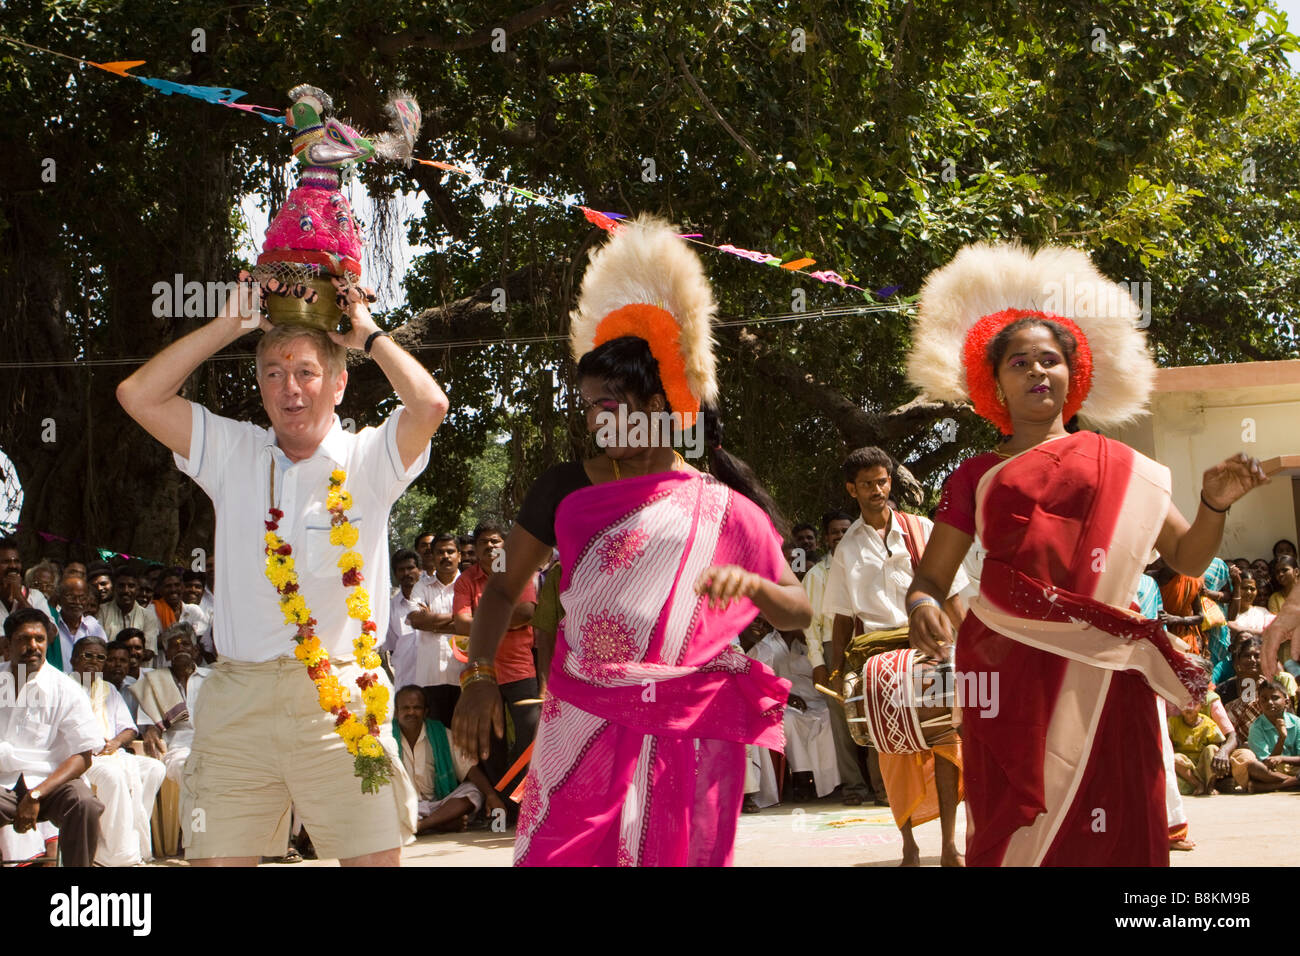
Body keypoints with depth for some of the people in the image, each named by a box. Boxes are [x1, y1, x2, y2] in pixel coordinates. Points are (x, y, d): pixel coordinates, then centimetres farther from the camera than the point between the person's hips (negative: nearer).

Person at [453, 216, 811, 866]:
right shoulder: (565, 491, 5)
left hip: (685, 739, -1)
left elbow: (800, 613, 4)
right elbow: (504, 588, 13)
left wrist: (750, 582, -16)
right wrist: (479, 674, 1)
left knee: (673, 856, 1)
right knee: (559, 855, -4)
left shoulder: (723, 512, 1)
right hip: (581, 734, 1)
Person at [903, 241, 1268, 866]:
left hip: (1101, 677, 1)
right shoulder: (975, 477, 12)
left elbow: (1188, 559, 14)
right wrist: (922, 608, -13)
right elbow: (930, 578, 9)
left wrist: (1213, 505, -5)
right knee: (1013, 832, -7)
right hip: (1011, 673, -1)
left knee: (1113, 831, -7)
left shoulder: (1118, 465, 14)